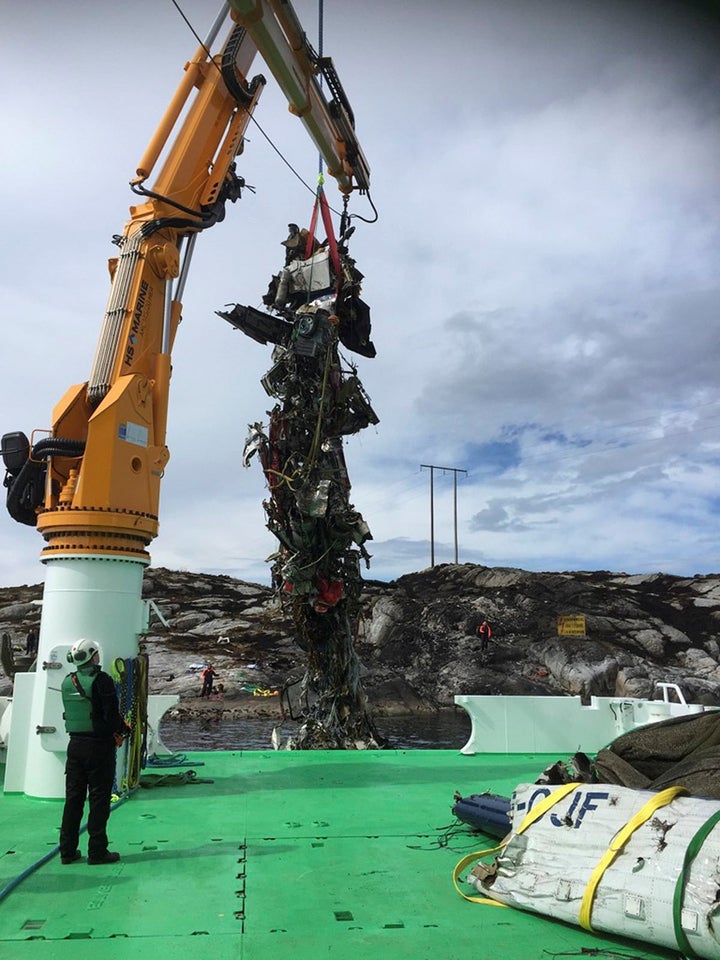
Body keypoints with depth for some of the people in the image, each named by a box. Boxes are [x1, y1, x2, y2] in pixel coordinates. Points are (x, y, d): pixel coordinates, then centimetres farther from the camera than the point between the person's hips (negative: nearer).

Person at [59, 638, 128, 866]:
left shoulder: (67, 682, 7)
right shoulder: (101, 680, -15)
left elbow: (69, 713, 13)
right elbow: (111, 713, -19)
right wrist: (123, 728, 0)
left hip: (75, 744, 6)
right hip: (99, 745, -6)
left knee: (73, 797, 13)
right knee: (99, 798, 1)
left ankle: (67, 850, 19)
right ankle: (97, 851, 6)